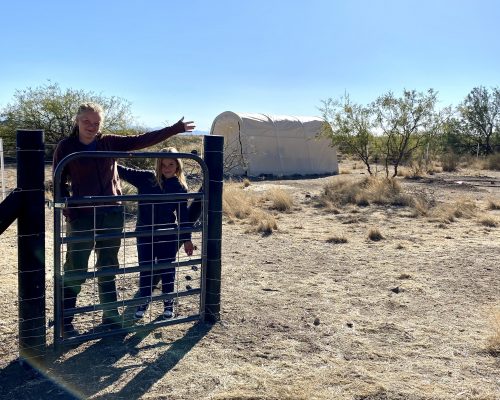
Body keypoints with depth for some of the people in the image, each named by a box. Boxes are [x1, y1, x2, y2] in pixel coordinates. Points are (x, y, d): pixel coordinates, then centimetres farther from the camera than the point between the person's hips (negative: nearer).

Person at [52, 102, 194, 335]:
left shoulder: (110, 143, 3)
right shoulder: (66, 147, -4)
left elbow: (142, 140, 2)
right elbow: (59, 182, -1)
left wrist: (175, 129, 0)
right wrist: (69, 212, -11)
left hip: (112, 214, 4)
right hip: (82, 216, -3)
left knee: (108, 269, 13)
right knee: (76, 270, 2)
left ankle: (110, 316, 25)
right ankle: (64, 321, 16)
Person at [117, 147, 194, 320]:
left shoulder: (180, 187, -4)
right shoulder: (145, 178, -6)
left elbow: (183, 215, 1)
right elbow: (124, 172, -7)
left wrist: (187, 239, 3)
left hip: (169, 235, 0)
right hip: (145, 233, 0)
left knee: (167, 269, 10)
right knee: (145, 268, 9)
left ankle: (168, 303, 28)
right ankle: (144, 300, 31)